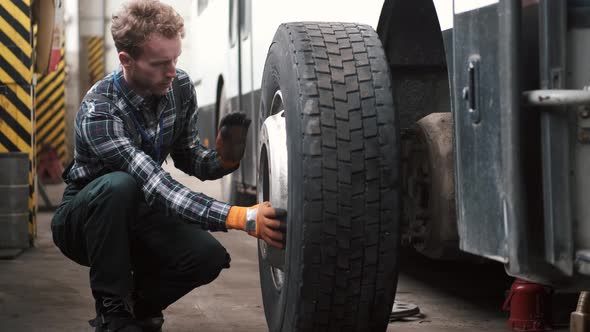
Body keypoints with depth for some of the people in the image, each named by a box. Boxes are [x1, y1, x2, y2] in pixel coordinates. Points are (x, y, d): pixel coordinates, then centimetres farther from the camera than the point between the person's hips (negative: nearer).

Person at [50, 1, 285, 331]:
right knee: (119, 185, -37)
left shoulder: (180, 88, -10)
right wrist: (239, 217, -49)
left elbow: (188, 158, 0)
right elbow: (158, 188, -40)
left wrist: (222, 160, -24)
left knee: (209, 257, -22)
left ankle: (138, 304, 8)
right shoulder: (98, 112, -31)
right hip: (86, 217, -5)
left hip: (136, 216, 5)